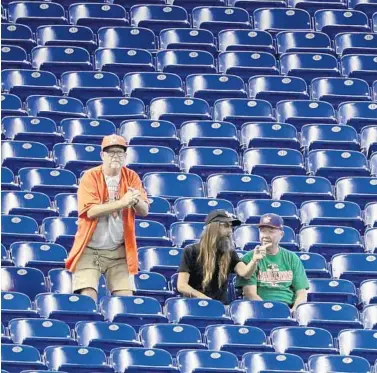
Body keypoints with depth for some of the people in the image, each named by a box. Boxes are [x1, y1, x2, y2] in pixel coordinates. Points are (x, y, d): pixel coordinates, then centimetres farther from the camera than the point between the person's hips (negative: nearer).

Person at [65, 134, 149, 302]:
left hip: (119, 250, 3)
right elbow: (90, 211, -21)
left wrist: (136, 200, -26)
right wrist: (122, 202, -30)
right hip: (90, 250, -3)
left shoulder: (131, 177, 4)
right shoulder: (90, 177, -8)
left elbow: (144, 211, -3)